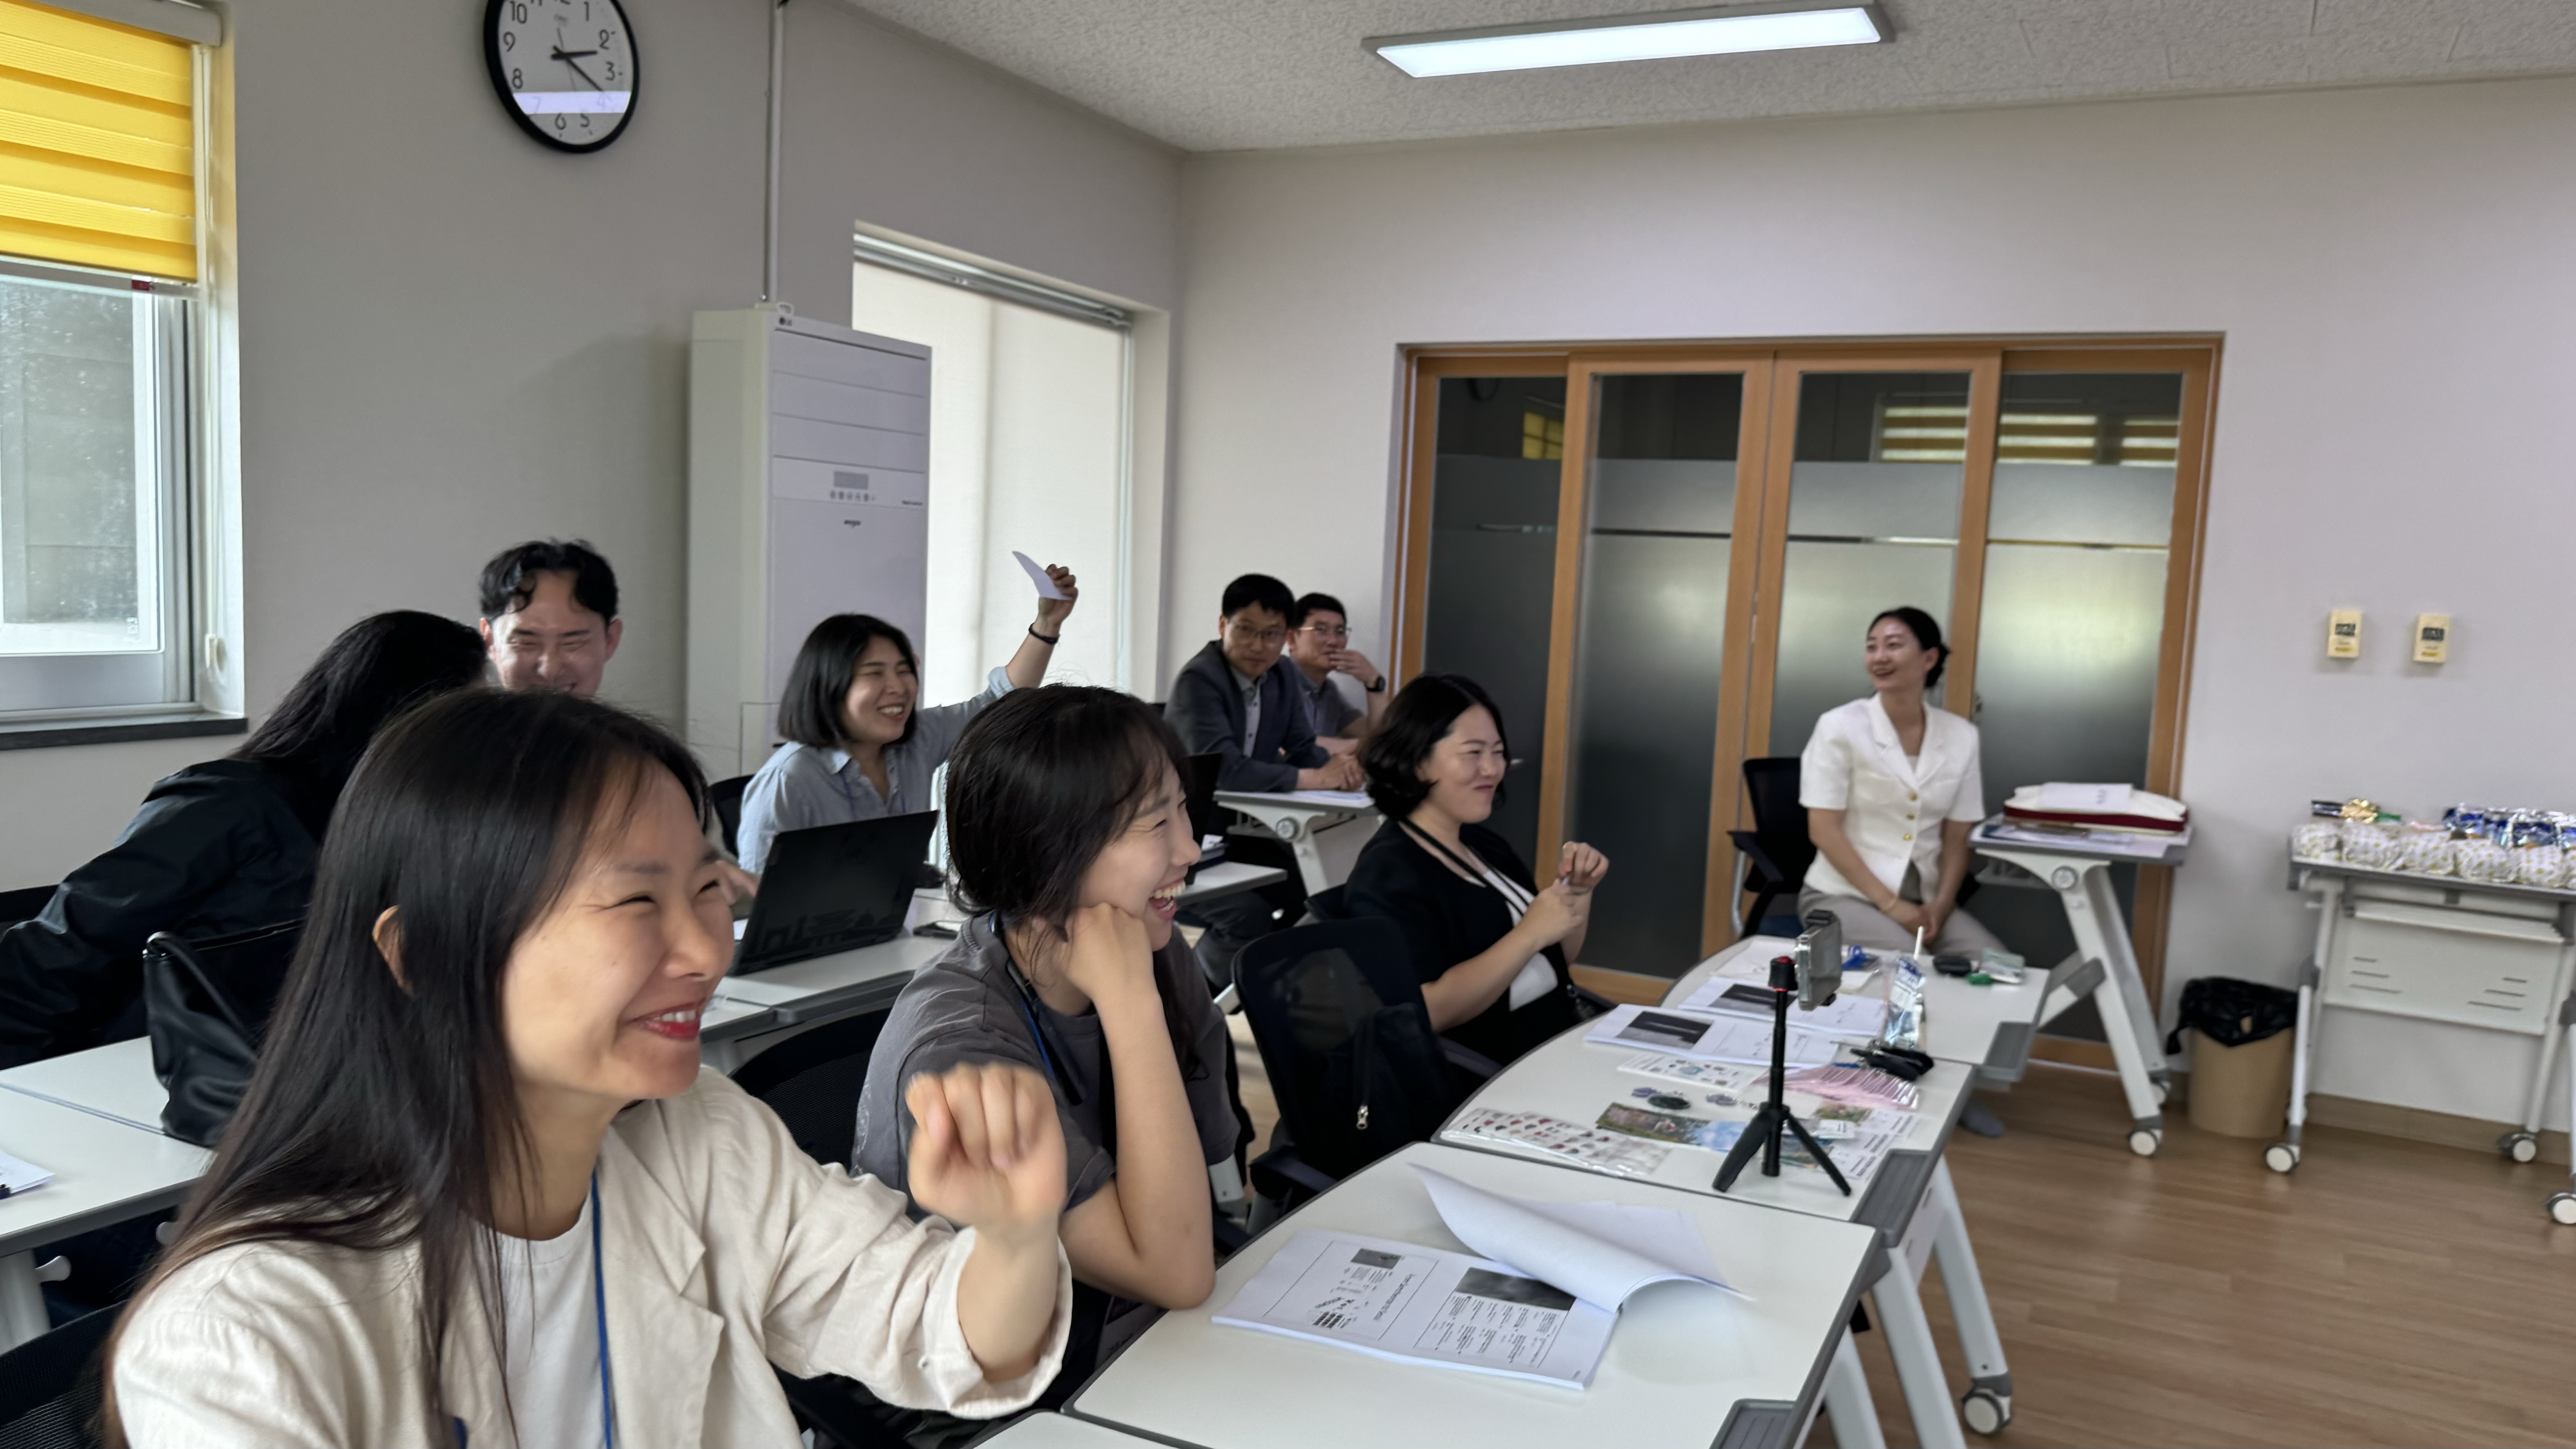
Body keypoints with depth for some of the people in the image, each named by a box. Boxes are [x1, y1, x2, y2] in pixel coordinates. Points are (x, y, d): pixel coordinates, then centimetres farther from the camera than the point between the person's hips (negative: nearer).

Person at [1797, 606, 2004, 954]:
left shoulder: (1961, 736, 4)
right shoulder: (1840, 726, -6)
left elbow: (1957, 838, 7)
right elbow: (1824, 830, -10)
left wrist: (1941, 905, -10)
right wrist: (1889, 904, -16)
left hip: (1923, 900, 4)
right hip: (1843, 895, -4)